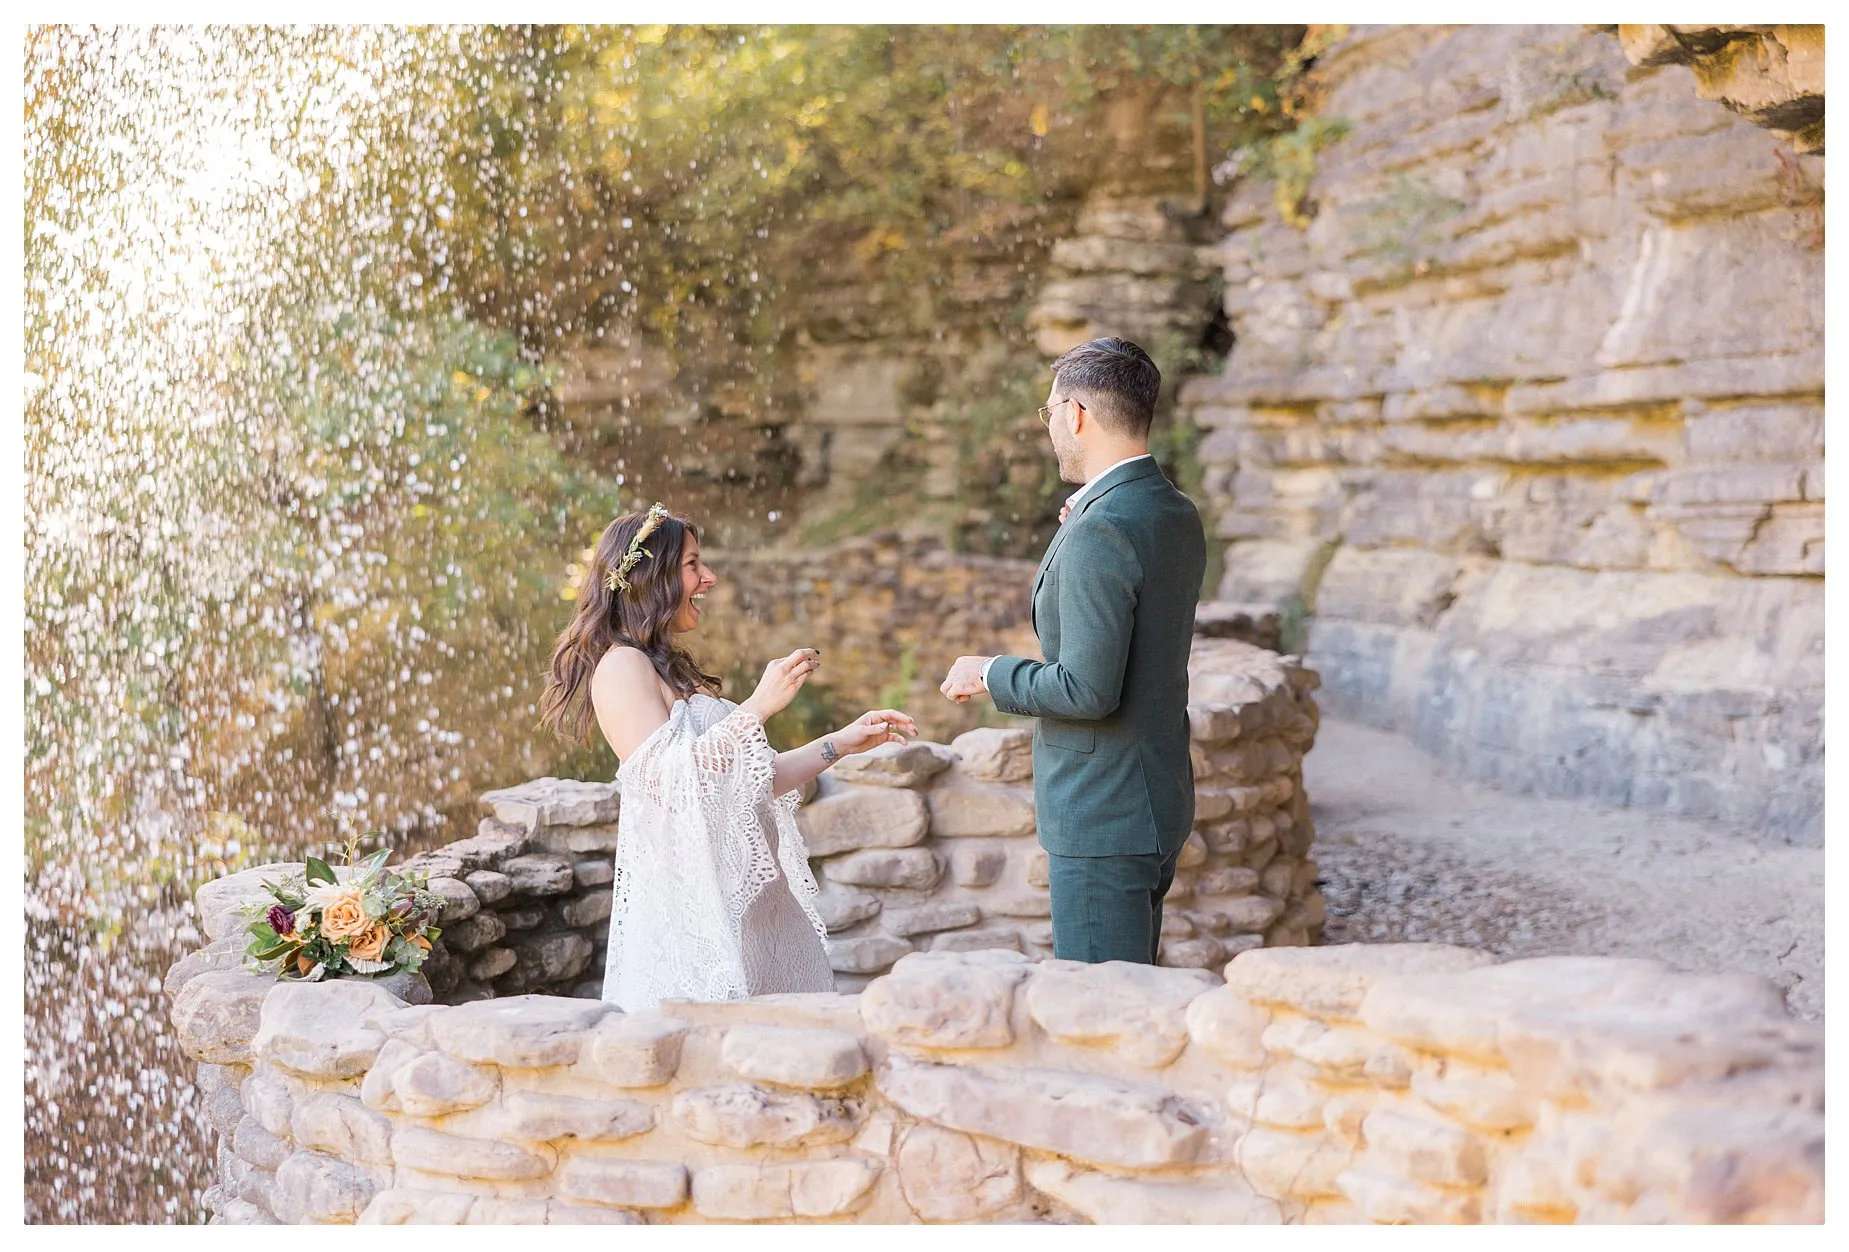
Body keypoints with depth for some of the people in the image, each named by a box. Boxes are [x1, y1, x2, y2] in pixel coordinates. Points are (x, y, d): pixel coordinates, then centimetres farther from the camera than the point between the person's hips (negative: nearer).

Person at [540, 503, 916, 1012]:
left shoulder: (672, 669, 21)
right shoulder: (621, 666, -8)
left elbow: (752, 780, 23)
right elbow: (663, 778, -20)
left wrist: (843, 742, 20)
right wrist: (757, 707, -20)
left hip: (740, 900, 9)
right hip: (688, 907, -9)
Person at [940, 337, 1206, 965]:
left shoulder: (1101, 533, -21)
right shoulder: (1178, 515, 9)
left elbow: (1089, 690, -25)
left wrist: (989, 673, -10)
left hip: (1103, 820, -10)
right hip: (1158, 802, 10)